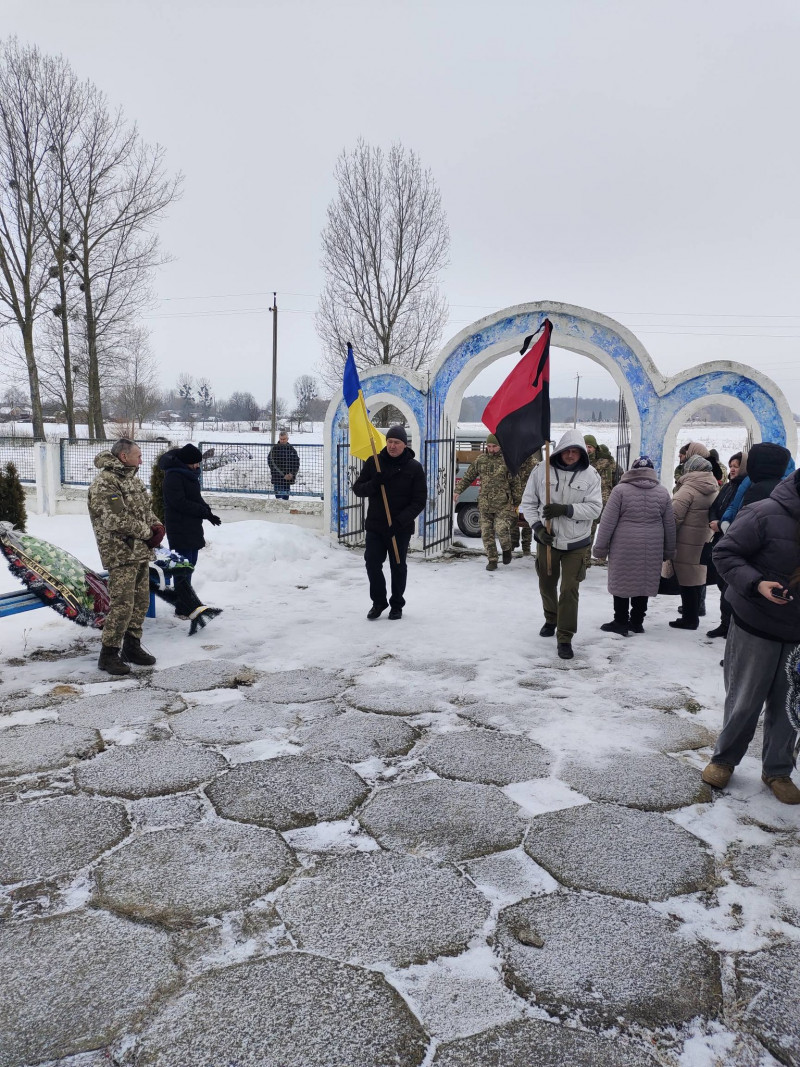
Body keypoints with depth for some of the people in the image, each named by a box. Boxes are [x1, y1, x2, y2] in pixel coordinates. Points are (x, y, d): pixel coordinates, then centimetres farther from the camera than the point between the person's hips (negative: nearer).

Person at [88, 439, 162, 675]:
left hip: (141, 552, 9)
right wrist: (148, 532, -13)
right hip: (121, 555, -9)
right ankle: (108, 654, 3)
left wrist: (157, 526, 0)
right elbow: (116, 520, -22)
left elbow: (147, 508, 21)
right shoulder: (105, 483, -15)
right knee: (122, 605, -9)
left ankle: (132, 647, 26)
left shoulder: (131, 479, 16)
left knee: (141, 602, 14)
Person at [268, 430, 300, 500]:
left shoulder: (292, 449, 7)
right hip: (277, 478, -4)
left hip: (288, 478, 4)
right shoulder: (274, 449, -4)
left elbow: (296, 463, 8)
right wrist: (283, 475, -15)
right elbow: (272, 464, -9)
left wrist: (292, 474, -8)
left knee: (286, 497, 10)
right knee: (279, 497, -11)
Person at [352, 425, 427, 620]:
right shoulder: (373, 462, 2)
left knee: (398, 566, 9)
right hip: (375, 525, 2)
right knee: (372, 563, 1)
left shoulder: (414, 467, -5)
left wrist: (401, 520, -20)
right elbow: (357, 488, 3)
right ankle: (378, 601, 21)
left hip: (400, 529, -2)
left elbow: (419, 500, -8)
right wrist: (373, 484, -19)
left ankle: (397, 605, 25)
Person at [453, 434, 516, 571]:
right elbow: (468, 477, 17)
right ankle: (492, 560, 15)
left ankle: (506, 549, 14)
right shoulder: (480, 460, 9)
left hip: (503, 504, -3)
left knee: (502, 529, -16)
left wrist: (515, 503, 2)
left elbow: (514, 483, 3)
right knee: (486, 533, 3)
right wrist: (458, 490, 7)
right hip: (484, 504, 4)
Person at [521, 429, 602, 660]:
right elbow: (528, 502, 0)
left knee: (570, 590, -4)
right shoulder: (543, 470, -7)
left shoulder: (590, 475, -9)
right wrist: (537, 526, -13)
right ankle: (551, 619, 46)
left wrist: (565, 509, -24)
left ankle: (565, 638, 6)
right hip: (547, 538, 2)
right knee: (547, 584, 19)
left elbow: (595, 508, -12)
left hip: (576, 542, -2)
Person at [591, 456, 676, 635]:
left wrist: (600, 547, 1)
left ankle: (621, 622, 10)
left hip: (624, 547, -3)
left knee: (622, 582, 7)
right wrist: (669, 551, 20)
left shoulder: (620, 490, -6)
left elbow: (608, 521, -7)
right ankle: (637, 622, 20)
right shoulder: (663, 492, 6)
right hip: (652, 548, 4)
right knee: (644, 583, 12)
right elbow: (670, 524, 11)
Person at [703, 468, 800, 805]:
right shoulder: (766, 514, -19)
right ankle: (724, 759, 31)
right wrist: (755, 584, -28)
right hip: (756, 626, -5)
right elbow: (724, 553, -14)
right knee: (744, 702, 8)